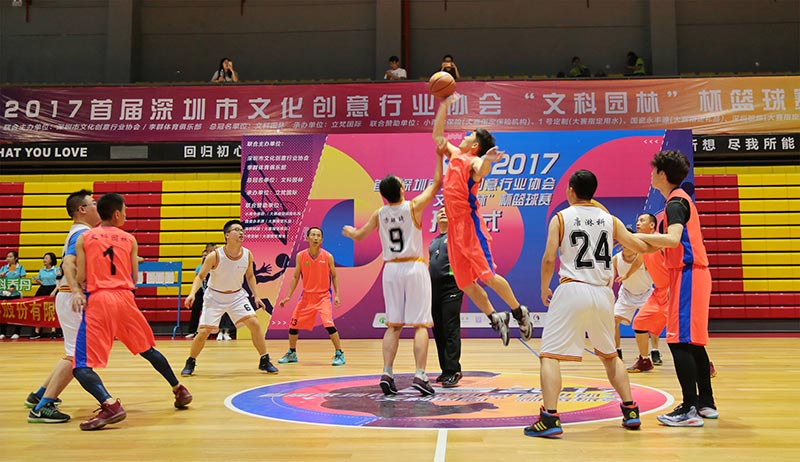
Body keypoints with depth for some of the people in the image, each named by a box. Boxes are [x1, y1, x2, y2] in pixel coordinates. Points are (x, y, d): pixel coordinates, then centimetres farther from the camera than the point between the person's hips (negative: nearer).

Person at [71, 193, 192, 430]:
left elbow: (80, 278, 1)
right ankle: (179, 390, 32)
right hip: (125, 298, 3)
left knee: (82, 366, -2)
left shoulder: (84, 238, 7)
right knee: (148, 349, 24)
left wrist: (76, 292, 20)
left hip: (98, 300, -3)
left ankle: (110, 405, -25)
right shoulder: (130, 239, 11)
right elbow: (134, 279, 12)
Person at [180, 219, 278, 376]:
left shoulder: (248, 255, -9)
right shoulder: (215, 256, -20)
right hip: (214, 296, -3)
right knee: (203, 332, -7)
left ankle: (264, 361, 3)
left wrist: (256, 296, 0)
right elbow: (201, 276, -10)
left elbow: (250, 276, 7)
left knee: (254, 324, -11)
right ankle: (190, 363, 18)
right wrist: (192, 293, -26)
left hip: (237, 295, 3)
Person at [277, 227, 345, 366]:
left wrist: (336, 295, -9)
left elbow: (334, 276, 1)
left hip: (323, 295, -3)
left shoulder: (328, 256, -8)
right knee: (293, 324, 7)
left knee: (329, 324, -21)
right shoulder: (300, 256, -3)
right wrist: (288, 296, -1)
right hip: (307, 295, 3)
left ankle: (339, 354, -7)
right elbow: (296, 277, 4)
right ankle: (291, 354, 29)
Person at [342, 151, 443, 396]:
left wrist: (348, 231, 39)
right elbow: (436, 183, 4)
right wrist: (439, 156, 9)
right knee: (420, 325, -2)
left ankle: (387, 374, 6)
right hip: (414, 268, -4)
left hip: (391, 270, 4)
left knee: (393, 325, 10)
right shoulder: (414, 206, -7)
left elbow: (359, 235, 17)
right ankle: (420, 376, -7)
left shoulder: (379, 214, 3)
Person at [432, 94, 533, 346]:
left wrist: (487, 161, -54)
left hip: (470, 224, -8)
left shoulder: (474, 161, -7)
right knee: (465, 282, 5)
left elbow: (480, 171, -32)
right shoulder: (455, 155, 16)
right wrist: (444, 105, 21)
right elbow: (437, 135, 26)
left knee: (487, 275, -9)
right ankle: (495, 318, 15)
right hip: (455, 225, 8)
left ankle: (519, 312, 7)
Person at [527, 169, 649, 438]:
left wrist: (544, 289, 9)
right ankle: (630, 411, 24)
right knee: (609, 354, 23)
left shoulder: (561, 218, 1)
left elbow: (549, 259, -6)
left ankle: (550, 419, -11)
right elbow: (641, 248, 14)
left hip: (573, 290, -5)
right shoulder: (610, 220, 11)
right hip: (603, 293, 5)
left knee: (550, 355, -2)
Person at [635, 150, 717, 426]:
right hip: (692, 274, 10)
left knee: (680, 342, -9)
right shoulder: (681, 199, 18)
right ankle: (706, 404, 22)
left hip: (687, 276, -10)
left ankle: (690, 410, -7)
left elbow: (673, 239, -28)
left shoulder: (675, 202, -12)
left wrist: (640, 237, -21)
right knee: (693, 342, 14)